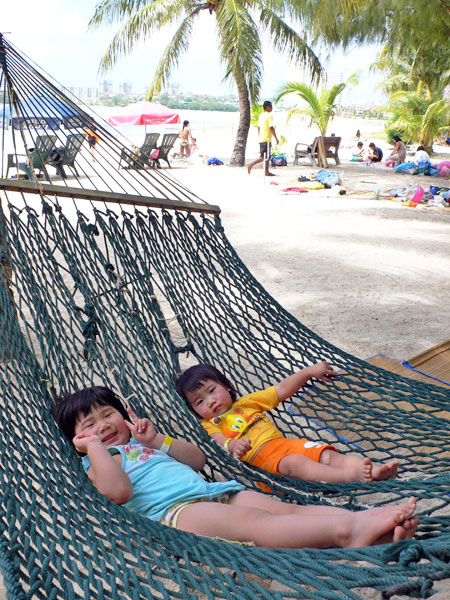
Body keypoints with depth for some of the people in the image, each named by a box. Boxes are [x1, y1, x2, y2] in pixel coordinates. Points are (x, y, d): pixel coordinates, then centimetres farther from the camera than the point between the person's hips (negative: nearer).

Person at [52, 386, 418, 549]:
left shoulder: (139, 442, 34)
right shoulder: (97, 461, 15)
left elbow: (198, 459, 30)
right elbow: (118, 490, -10)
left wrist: (156, 439, 20)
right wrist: (94, 445, -2)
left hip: (213, 491, 8)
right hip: (176, 508, -8)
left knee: (286, 508, -17)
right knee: (254, 523, -33)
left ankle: (372, 522, -34)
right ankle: (346, 529, -53)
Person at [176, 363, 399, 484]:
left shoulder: (246, 403, 27)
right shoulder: (210, 424, 15)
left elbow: (281, 390, 26)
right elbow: (220, 441, -7)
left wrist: (309, 372, 22)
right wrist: (233, 445, -32)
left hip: (286, 442, 6)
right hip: (265, 457, -5)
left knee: (328, 455, -19)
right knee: (295, 463, -35)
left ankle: (375, 470, -37)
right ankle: (353, 476, -53)